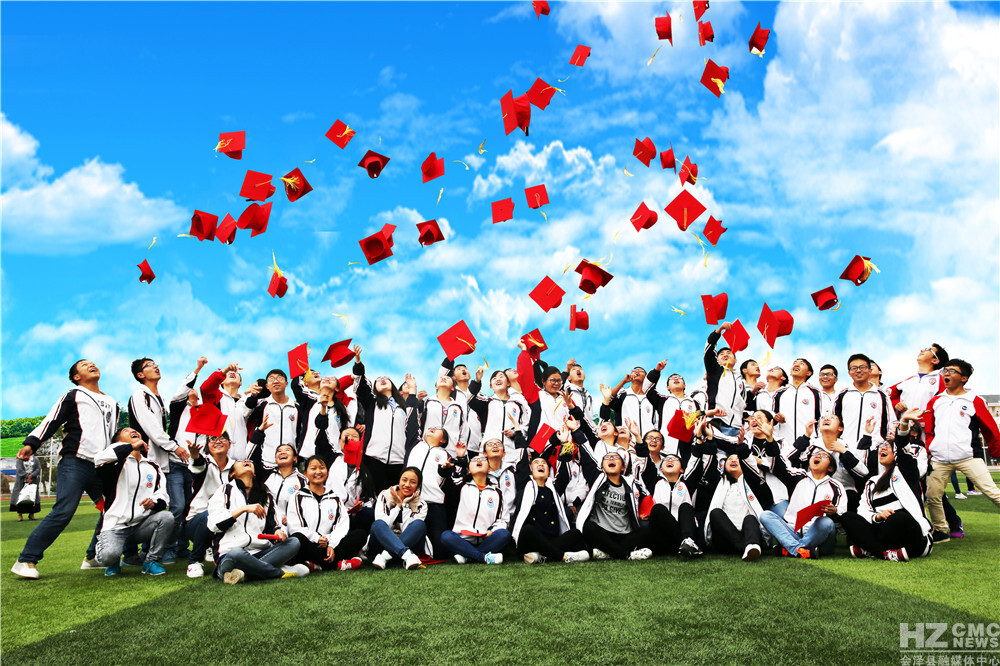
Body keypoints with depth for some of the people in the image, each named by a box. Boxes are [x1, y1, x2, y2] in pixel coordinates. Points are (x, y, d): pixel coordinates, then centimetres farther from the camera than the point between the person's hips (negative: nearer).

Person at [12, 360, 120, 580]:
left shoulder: (112, 403, 25)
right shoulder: (74, 396, 8)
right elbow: (51, 421, -3)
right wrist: (31, 443, -16)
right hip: (75, 463, -6)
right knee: (63, 512, -16)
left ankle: (92, 557, 14)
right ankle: (26, 561, -6)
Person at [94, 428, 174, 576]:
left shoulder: (153, 467, 16)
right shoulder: (118, 462, 1)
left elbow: (162, 494, 10)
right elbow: (100, 460, -24)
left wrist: (154, 502, -15)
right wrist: (132, 446, -17)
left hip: (141, 526, 4)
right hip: (115, 527, -4)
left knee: (167, 517, -25)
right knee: (108, 556, -31)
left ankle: (151, 561, -6)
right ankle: (114, 563, 9)